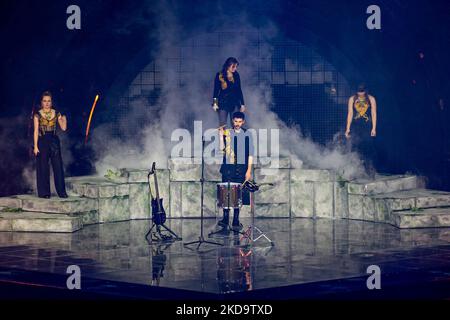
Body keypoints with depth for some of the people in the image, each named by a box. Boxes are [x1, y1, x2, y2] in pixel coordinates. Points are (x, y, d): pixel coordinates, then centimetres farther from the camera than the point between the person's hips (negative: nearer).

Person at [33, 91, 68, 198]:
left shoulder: (56, 113, 7)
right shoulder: (38, 115, 1)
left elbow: (63, 128, -1)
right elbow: (36, 131, -2)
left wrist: (64, 116, -10)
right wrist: (35, 146, -7)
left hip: (54, 141, 2)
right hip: (42, 141, -2)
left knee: (58, 166, -1)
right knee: (43, 167, -1)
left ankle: (61, 191, 4)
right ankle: (44, 192, 5)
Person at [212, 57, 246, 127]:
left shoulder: (236, 75, 4)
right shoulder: (219, 75, -3)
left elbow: (239, 90, 9)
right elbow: (216, 90, 2)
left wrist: (242, 104, 8)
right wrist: (215, 103, -6)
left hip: (235, 103, 2)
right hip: (223, 103, -2)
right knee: (222, 125, -3)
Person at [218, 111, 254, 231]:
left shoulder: (247, 134, 3)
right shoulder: (227, 133, 8)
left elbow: (250, 153, 1)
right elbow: (222, 148, -3)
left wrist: (249, 170, -5)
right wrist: (221, 135, -10)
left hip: (241, 168, -1)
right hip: (228, 167, 1)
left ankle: (236, 221, 5)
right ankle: (225, 218, 7)